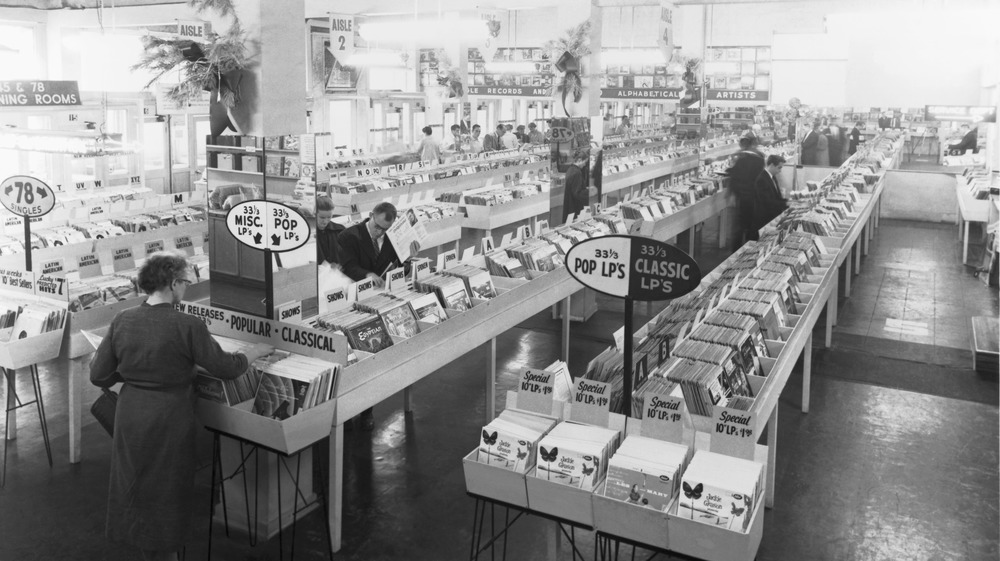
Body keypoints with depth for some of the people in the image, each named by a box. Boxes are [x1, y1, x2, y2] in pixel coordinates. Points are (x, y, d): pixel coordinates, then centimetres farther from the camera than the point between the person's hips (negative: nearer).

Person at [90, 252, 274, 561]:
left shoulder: (122, 321, -5)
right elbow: (225, 367, -11)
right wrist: (254, 352, 6)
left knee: (134, 486, 20)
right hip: (169, 421, -4)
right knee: (167, 492, 13)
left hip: (130, 418, 5)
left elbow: (98, 376, 0)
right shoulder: (187, 325, -19)